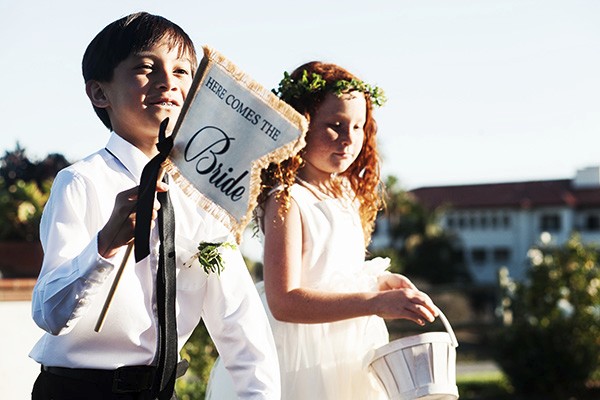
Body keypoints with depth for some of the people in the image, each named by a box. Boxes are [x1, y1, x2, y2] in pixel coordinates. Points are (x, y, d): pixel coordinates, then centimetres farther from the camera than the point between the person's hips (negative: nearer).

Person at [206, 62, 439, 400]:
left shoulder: (348, 194, 8)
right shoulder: (287, 201, -18)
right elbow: (284, 301, -27)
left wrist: (381, 282, 2)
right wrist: (376, 303, -31)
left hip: (352, 354, 8)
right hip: (306, 357, -8)